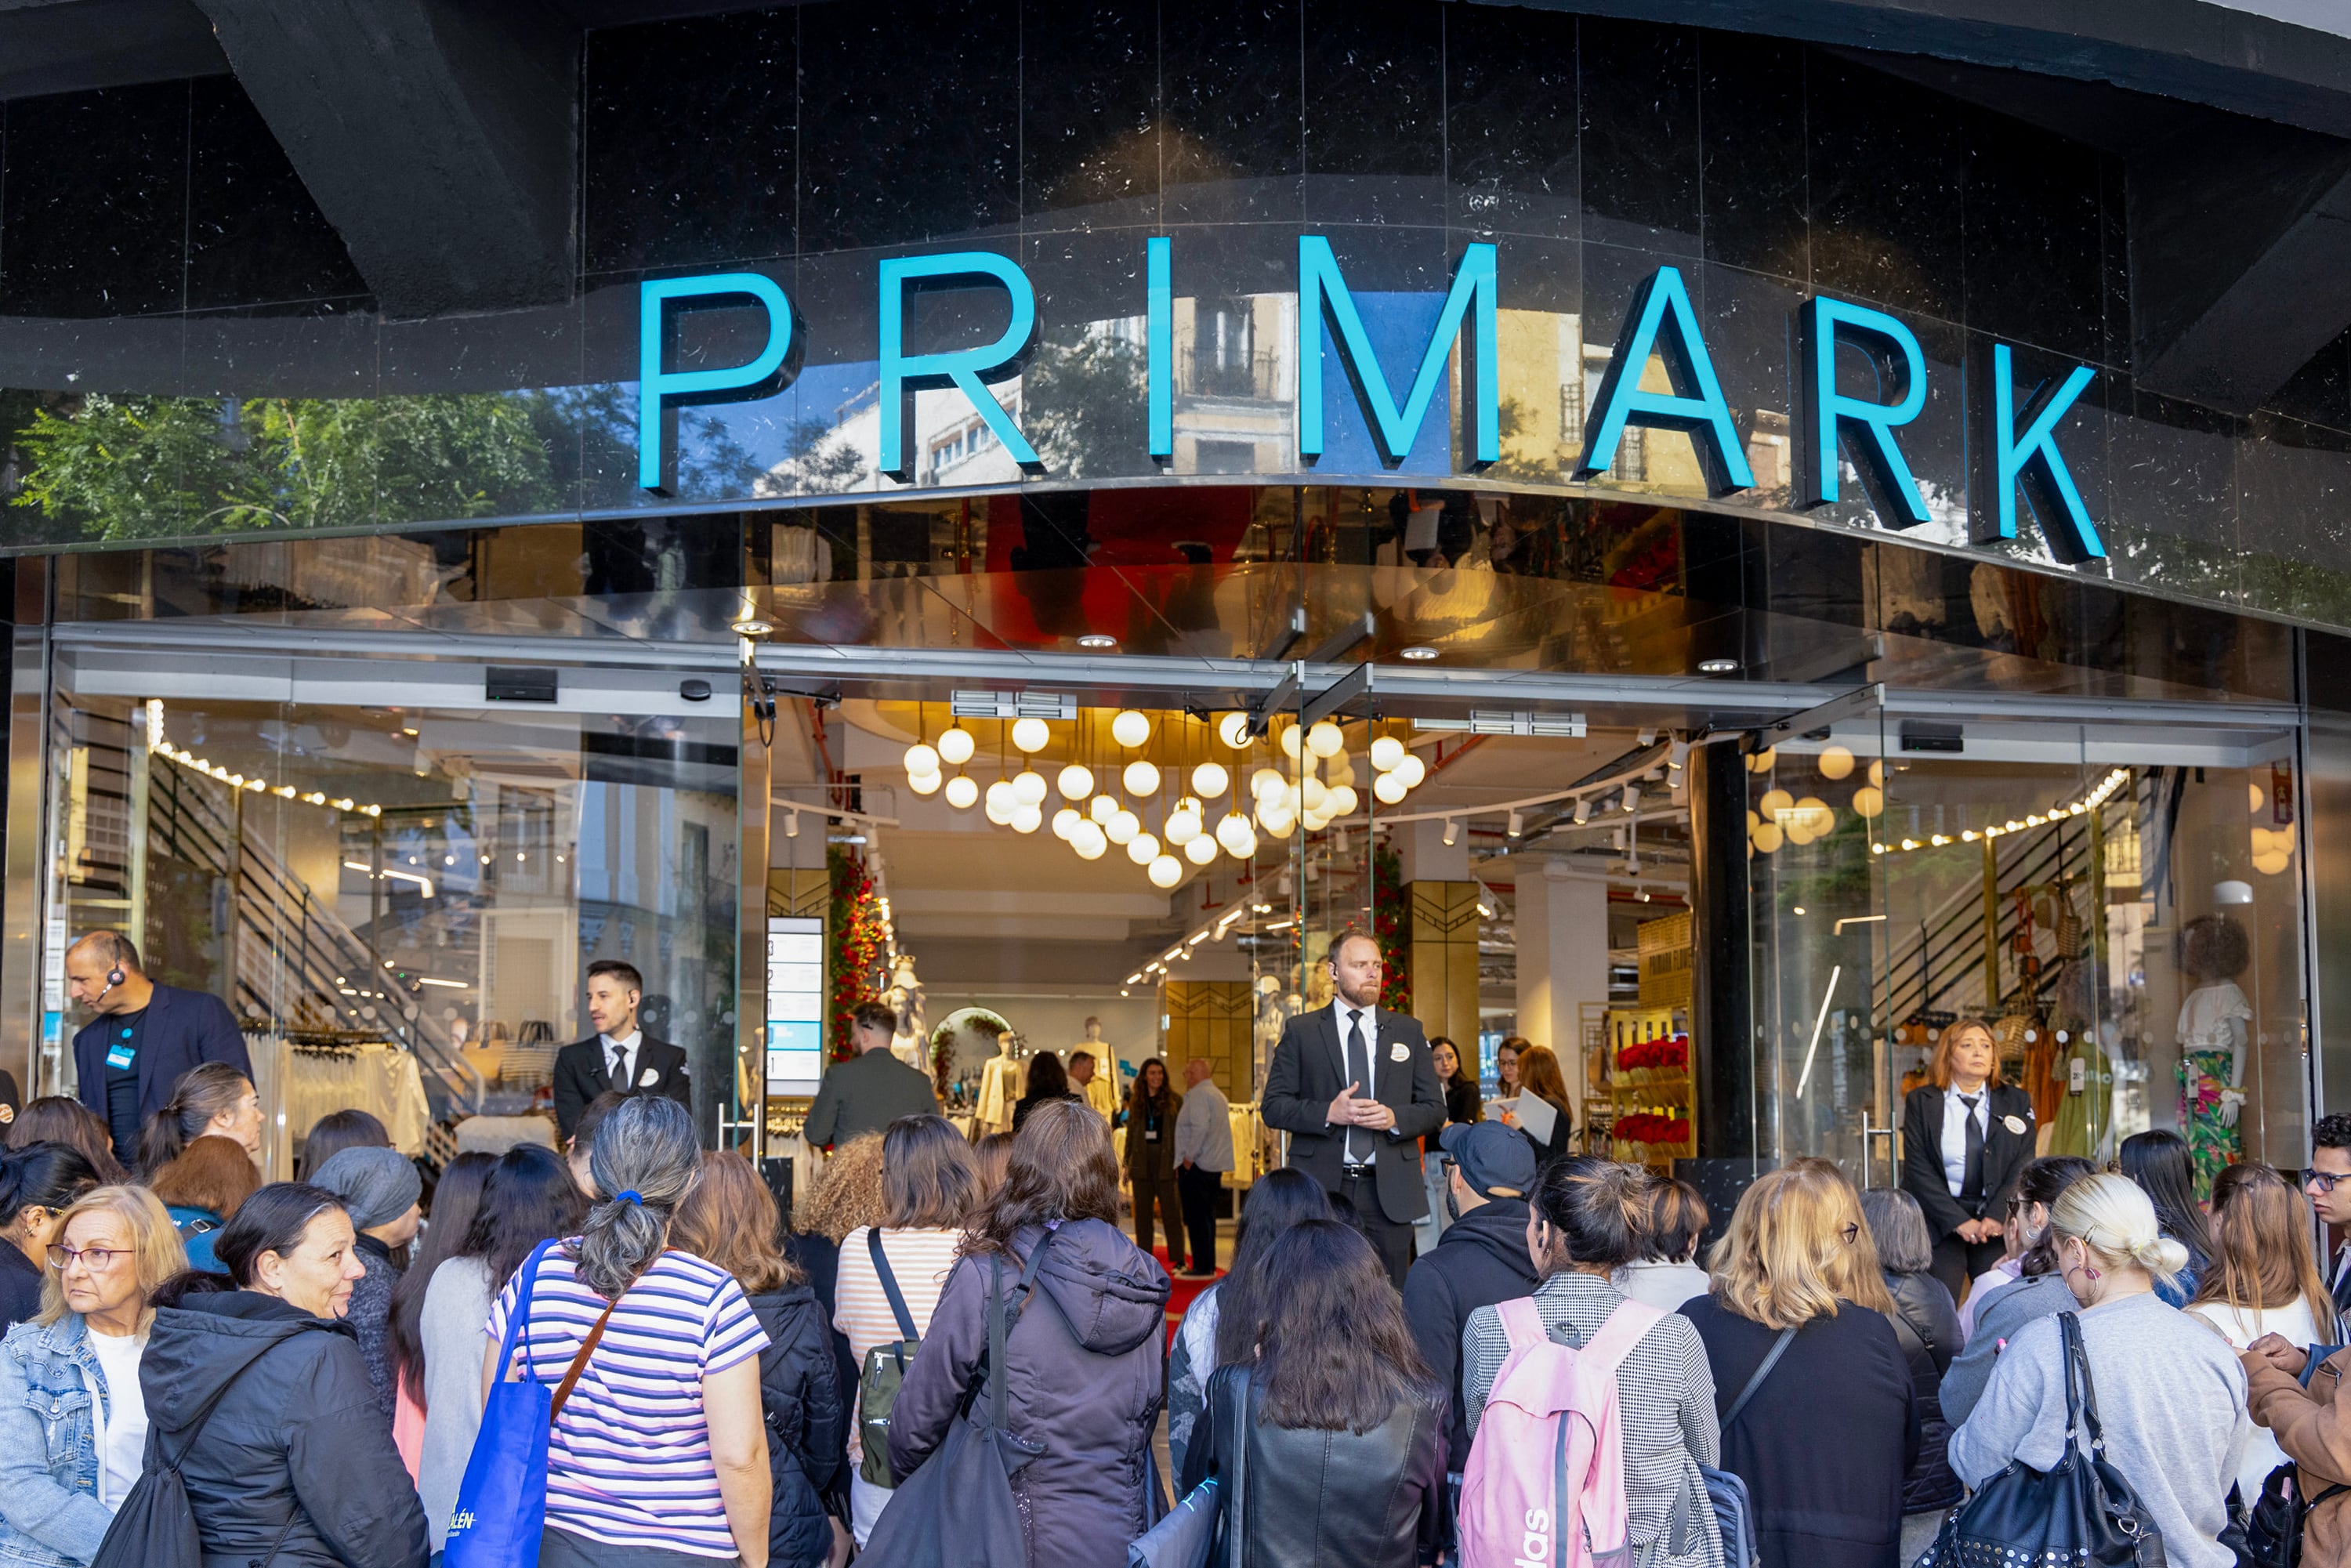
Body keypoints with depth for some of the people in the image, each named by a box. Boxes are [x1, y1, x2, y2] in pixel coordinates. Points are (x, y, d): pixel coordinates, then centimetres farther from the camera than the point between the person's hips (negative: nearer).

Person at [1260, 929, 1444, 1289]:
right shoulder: (1301, 1031, 6)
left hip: (1389, 1190, 2)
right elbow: (1273, 1106, 1)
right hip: (1321, 1189, -2)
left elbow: (1435, 1109, 11)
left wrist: (1395, 1118, -10)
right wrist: (1328, 1113, -15)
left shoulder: (1408, 1032, 12)